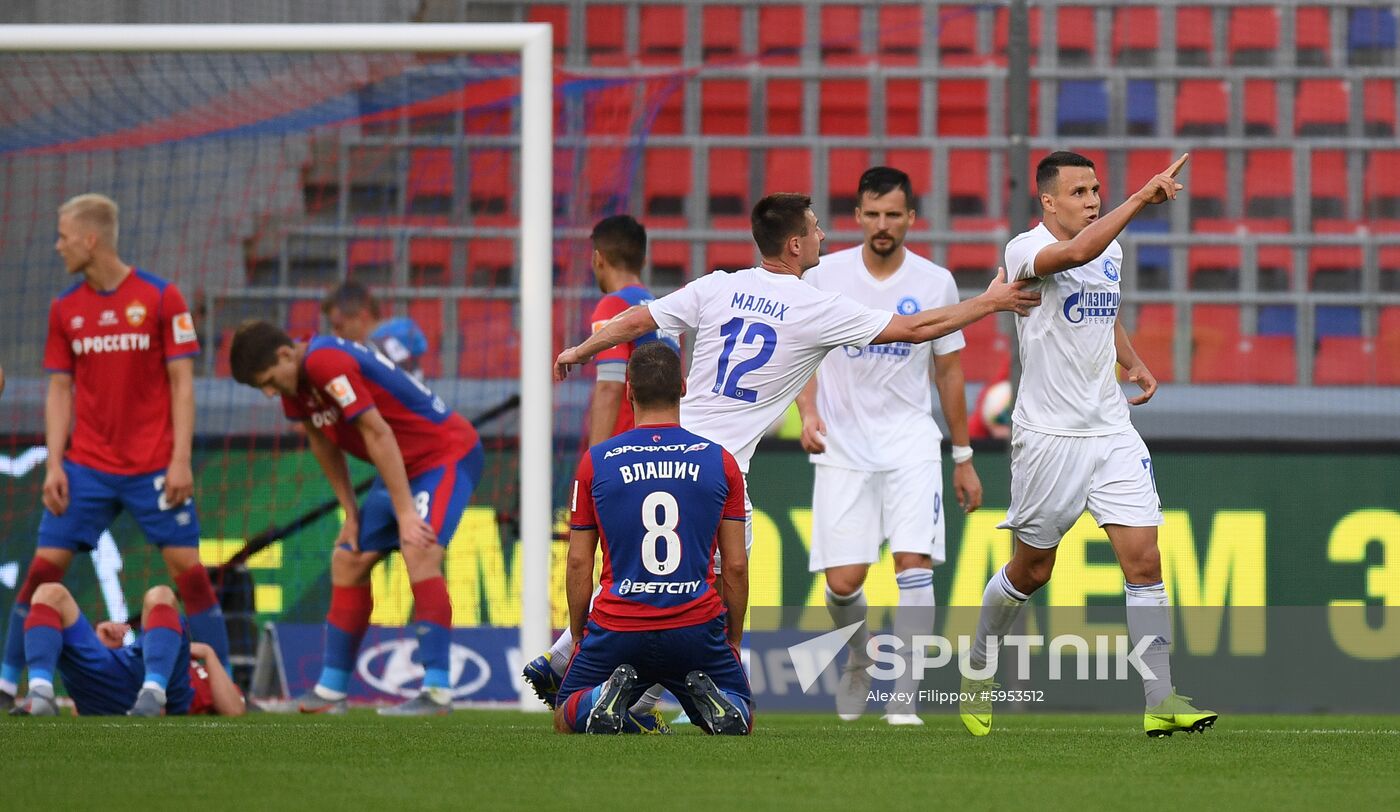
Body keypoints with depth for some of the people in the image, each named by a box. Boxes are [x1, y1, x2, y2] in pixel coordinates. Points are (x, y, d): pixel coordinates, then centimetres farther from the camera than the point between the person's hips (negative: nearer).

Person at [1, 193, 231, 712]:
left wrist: (180, 460, -11)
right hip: (86, 469, 3)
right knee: (45, 565, -4)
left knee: (188, 568, -5)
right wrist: (54, 464, -1)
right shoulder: (65, 309, 6)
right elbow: (60, 390, 9)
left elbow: (181, 383, -4)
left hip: (154, 468, -3)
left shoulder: (161, 298, -4)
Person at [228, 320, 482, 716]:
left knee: (419, 551, -27)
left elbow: (378, 434, -28)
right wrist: (352, 515, 11)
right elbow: (323, 443, 12)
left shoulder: (327, 364, -28)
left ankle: (437, 691, -28)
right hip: (405, 464, 10)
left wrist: (405, 513, -26)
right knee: (348, 561, 9)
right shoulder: (294, 381, 1)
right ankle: (331, 690, 17)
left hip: (446, 454, -10)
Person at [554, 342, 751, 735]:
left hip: (617, 628, 0)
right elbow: (735, 566, 4)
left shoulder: (595, 462, 1)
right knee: (741, 722, 21)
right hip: (697, 627, 0)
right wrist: (733, 640, 16)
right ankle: (714, 700, -15)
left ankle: (610, 693, -15)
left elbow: (579, 563, 4)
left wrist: (578, 638, 15)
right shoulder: (721, 462, 2)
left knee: (566, 721, 20)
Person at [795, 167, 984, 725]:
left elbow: (949, 370, 10)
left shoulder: (935, 283, 1)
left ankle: (903, 698, -13)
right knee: (843, 582, -5)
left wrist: (963, 457, 12)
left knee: (914, 562, -17)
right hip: (842, 445, 0)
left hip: (911, 442, 0)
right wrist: (809, 413, -13)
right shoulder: (824, 277, -2)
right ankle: (860, 656, 30)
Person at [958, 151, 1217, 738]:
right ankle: (978, 667, 33)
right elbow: (1077, 253, -36)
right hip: (1048, 434, -5)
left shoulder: (1111, 249, 9)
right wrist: (1140, 200, -42)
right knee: (1031, 572, 8)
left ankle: (1161, 701, -7)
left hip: (1111, 431, 5)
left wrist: (1132, 362, 11)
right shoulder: (1025, 250, -13)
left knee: (1144, 560, -7)